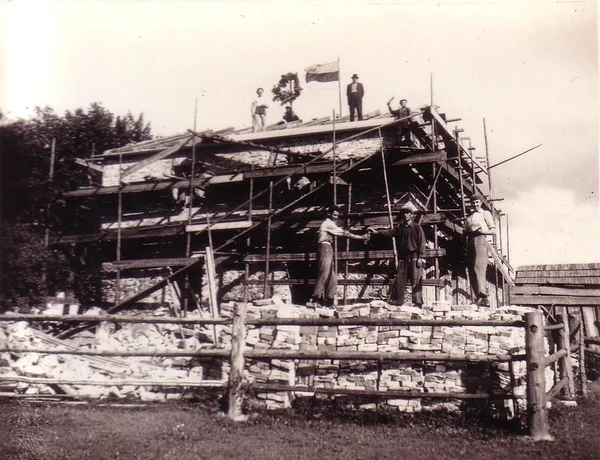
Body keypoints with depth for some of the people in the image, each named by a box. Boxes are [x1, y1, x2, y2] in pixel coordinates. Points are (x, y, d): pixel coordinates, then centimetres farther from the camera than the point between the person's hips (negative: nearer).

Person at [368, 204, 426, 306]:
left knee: (416, 281, -5)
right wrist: (376, 232, -17)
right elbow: (389, 232, -1)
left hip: (414, 257, -5)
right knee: (399, 280, 3)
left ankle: (418, 303, -2)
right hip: (402, 258, 5)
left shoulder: (417, 227, 1)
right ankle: (397, 301, 9)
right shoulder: (399, 228, 13)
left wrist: (420, 257, -11)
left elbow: (421, 243, -4)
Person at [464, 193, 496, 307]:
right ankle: (479, 297, 0)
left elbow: (493, 230, 6)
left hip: (480, 239, -6)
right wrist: (468, 232, 2)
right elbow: (465, 231, 26)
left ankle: (483, 296, -31)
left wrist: (483, 230, -12)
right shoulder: (469, 216, 26)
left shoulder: (485, 213, 12)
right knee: (471, 270, -1)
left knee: (479, 267, -21)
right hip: (470, 241, 6)